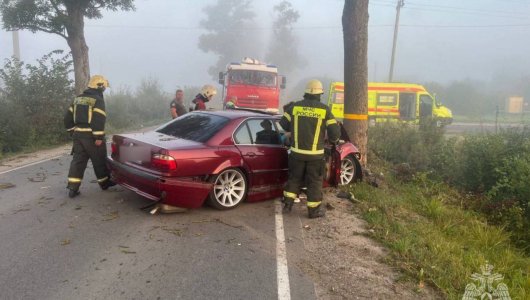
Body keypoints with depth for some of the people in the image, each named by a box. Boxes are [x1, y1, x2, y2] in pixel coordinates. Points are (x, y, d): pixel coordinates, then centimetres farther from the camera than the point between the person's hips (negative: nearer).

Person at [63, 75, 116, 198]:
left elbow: (68, 117, 15)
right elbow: (99, 120, -20)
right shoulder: (98, 100, -10)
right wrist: (99, 137, -21)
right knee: (99, 161, 9)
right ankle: (105, 183, 23)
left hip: (78, 135, 6)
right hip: (91, 136, -6)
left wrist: (73, 131, 21)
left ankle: (73, 188, 1)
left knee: (78, 161, 6)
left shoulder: (78, 99, 14)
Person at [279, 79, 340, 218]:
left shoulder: (295, 106, 0)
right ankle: (314, 210, 15)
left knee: (294, 178, 19)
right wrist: (333, 140, 18)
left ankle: (287, 204, 21)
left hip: (297, 152, 2)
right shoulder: (324, 109, -6)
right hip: (315, 153, -2)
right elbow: (335, 131, -5)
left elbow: (283, 124, 9)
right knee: (314, 182, 9)